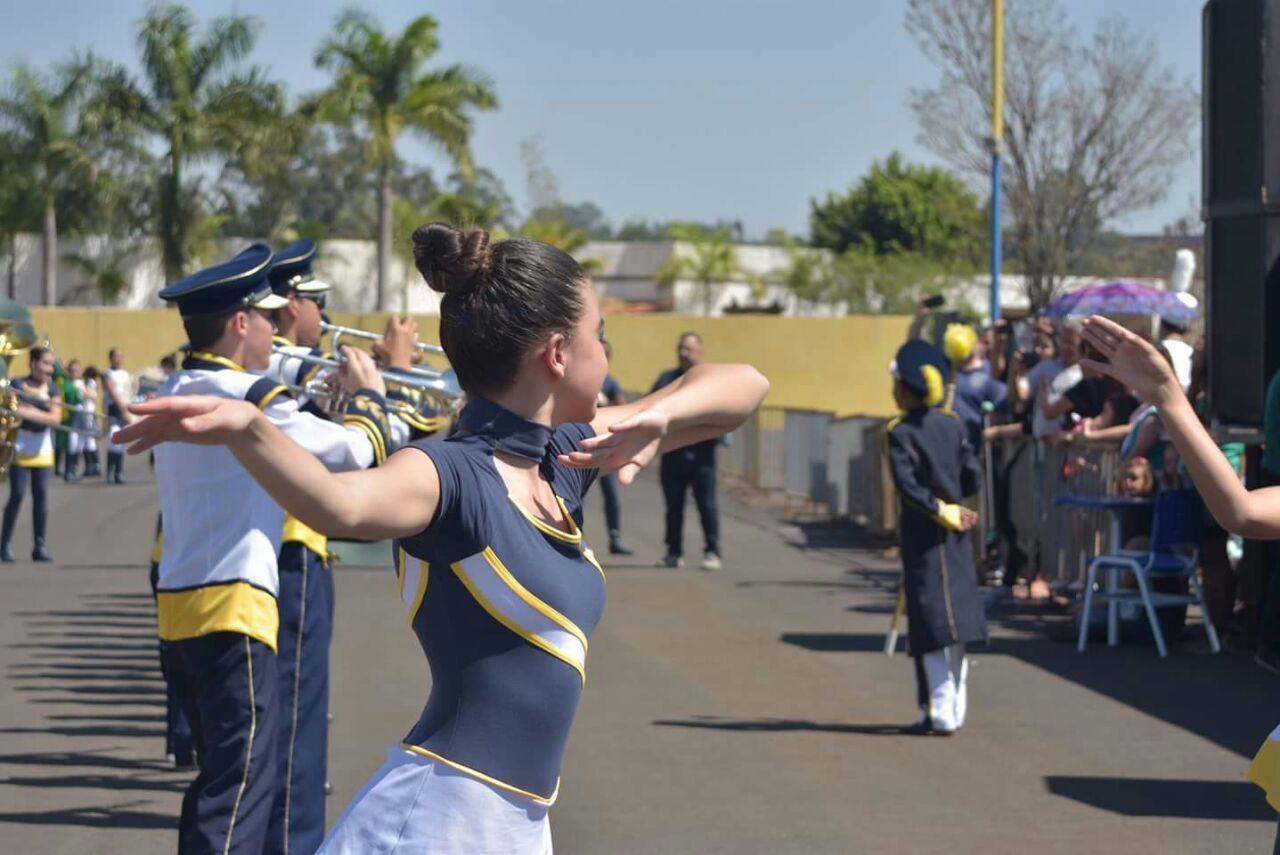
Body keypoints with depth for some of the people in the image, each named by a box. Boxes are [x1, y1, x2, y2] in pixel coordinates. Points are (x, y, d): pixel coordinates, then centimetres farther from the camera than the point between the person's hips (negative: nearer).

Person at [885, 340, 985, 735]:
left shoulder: (899, 432, -10)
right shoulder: (953, 425, 4)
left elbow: (908, 486, -20)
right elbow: (973, 477, 3)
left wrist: (941, 509, -11)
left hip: (922, 536, -5)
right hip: (955, 539, 5)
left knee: (932, 626, -3)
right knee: (955, 619, 12)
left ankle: (941, 713, -4)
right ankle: (954, 708, 18)